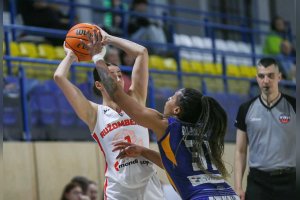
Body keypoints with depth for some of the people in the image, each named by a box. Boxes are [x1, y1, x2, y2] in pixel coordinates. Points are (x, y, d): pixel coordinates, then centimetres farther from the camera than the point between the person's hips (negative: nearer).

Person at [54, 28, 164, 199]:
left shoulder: (135, 101, 11)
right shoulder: (94, 114, 4)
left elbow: (142, 52, 9)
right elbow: (59, 77, -4)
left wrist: (108, 38, 16)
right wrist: (71, 56, 14)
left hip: (149, 185, 3)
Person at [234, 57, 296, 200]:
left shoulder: (293, 106, 0)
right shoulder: (246, 109, 5)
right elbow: (240, 151, 8)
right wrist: (238, 186, -1)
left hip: (288, 180, -1)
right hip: (257, 181, 1)